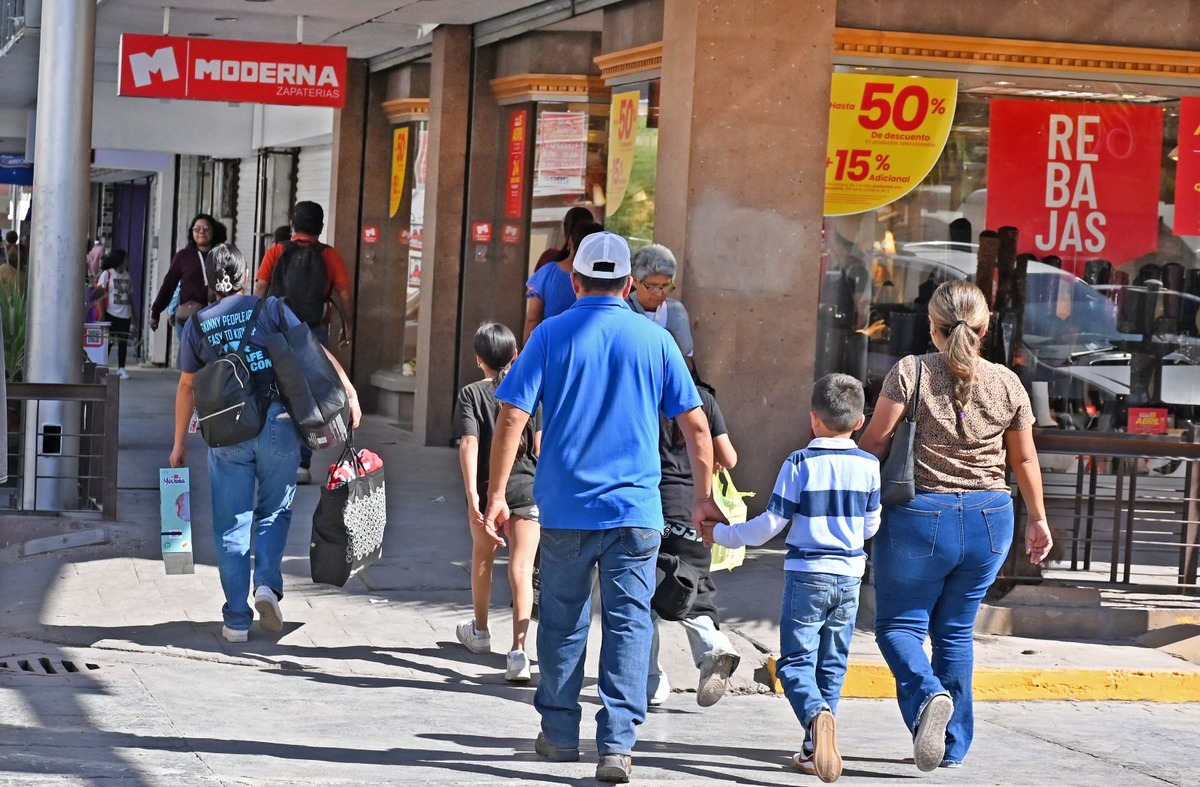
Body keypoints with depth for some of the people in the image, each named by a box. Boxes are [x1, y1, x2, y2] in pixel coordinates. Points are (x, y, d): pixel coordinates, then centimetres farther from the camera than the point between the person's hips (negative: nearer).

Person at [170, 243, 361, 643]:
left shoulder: (197, 324, 8)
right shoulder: (269, 309, 2)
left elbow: (186, 387, 14)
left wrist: (179, 443, 21)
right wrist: (348, 390, -5)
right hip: (277, 424, -1)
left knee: (232, 524, 8)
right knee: (274, 511, 16)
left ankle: (236, 619, 8)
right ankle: (268, 583, -6)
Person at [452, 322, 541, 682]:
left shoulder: (471, 394, -4)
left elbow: (469, 443, -15)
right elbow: (539, 442, -1)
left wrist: (472, 494, -19)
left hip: (488, 489, 0)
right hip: (527, 489, 0)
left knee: (482, 558, 23)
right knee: (521, 569, -4)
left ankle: (480, 630, 42)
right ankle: (518, 650, -17)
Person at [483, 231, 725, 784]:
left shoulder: (551, 334, 0)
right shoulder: (654, 340, 4)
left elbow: (512, 416, -6)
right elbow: (695, 426, 5)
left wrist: (496, 495, -3)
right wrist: (704, 497, 15)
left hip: (565, 509, 0)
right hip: (635, 510, 0)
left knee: (562, 623, 13)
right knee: (628, 623, 0)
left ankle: (560, 733, 23)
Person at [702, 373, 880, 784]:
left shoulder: (800, 464, -9)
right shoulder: (868, 466, 1)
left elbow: (771, 524, -7)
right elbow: (871, 526, 11)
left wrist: (722, 535, 7)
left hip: (805, 574, -4)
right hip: (849, 577, 4)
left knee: (796, 661, -3)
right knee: (832, 664, 12)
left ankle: (817, 715, -32)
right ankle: (814, 749, 11)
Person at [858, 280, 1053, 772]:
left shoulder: (911, 372, -8)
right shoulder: (1007, 384, 3)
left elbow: (875, 441, -10)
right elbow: (1024, 460, 12)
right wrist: (1037, 519, 23)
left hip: (920, 515, -4)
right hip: (989, 519, 4)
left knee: (899, 623, 9)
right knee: (955, 630, 15)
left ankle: (926, 694, -21)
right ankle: (953, 746, 16)